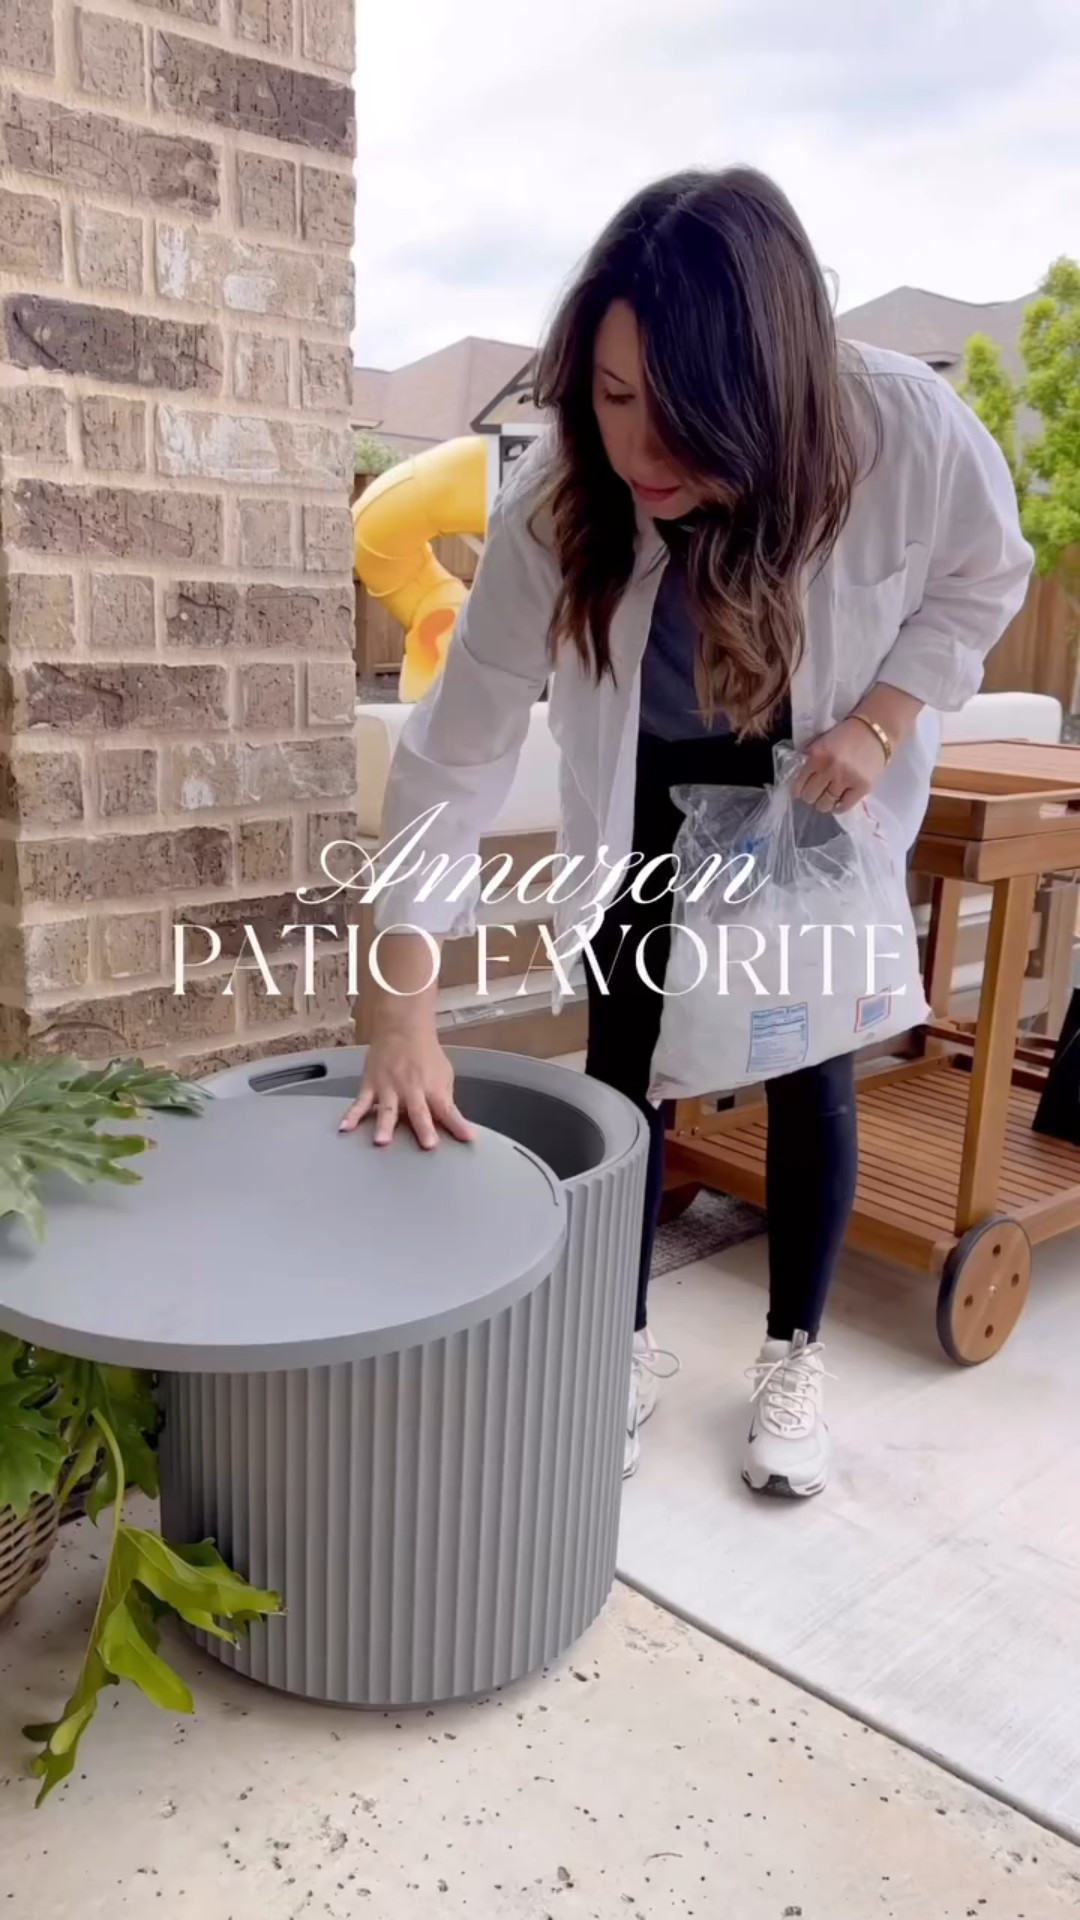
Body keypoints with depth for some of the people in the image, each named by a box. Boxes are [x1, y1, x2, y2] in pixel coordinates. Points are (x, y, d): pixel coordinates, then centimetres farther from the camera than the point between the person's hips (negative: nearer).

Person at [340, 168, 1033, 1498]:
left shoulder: (907, 430, -32)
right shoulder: (552, 502, -31)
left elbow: (984, 575, -9)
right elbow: (459, 748, -31)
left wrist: (885, 716, -25)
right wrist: (405, 1013, -36)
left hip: (823, 790, 0)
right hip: (645, 797, 1)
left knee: (809, 1072, 2)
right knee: (626, 1062, 2)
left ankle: (793, 1358, 25)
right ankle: (628, 1349, 24)